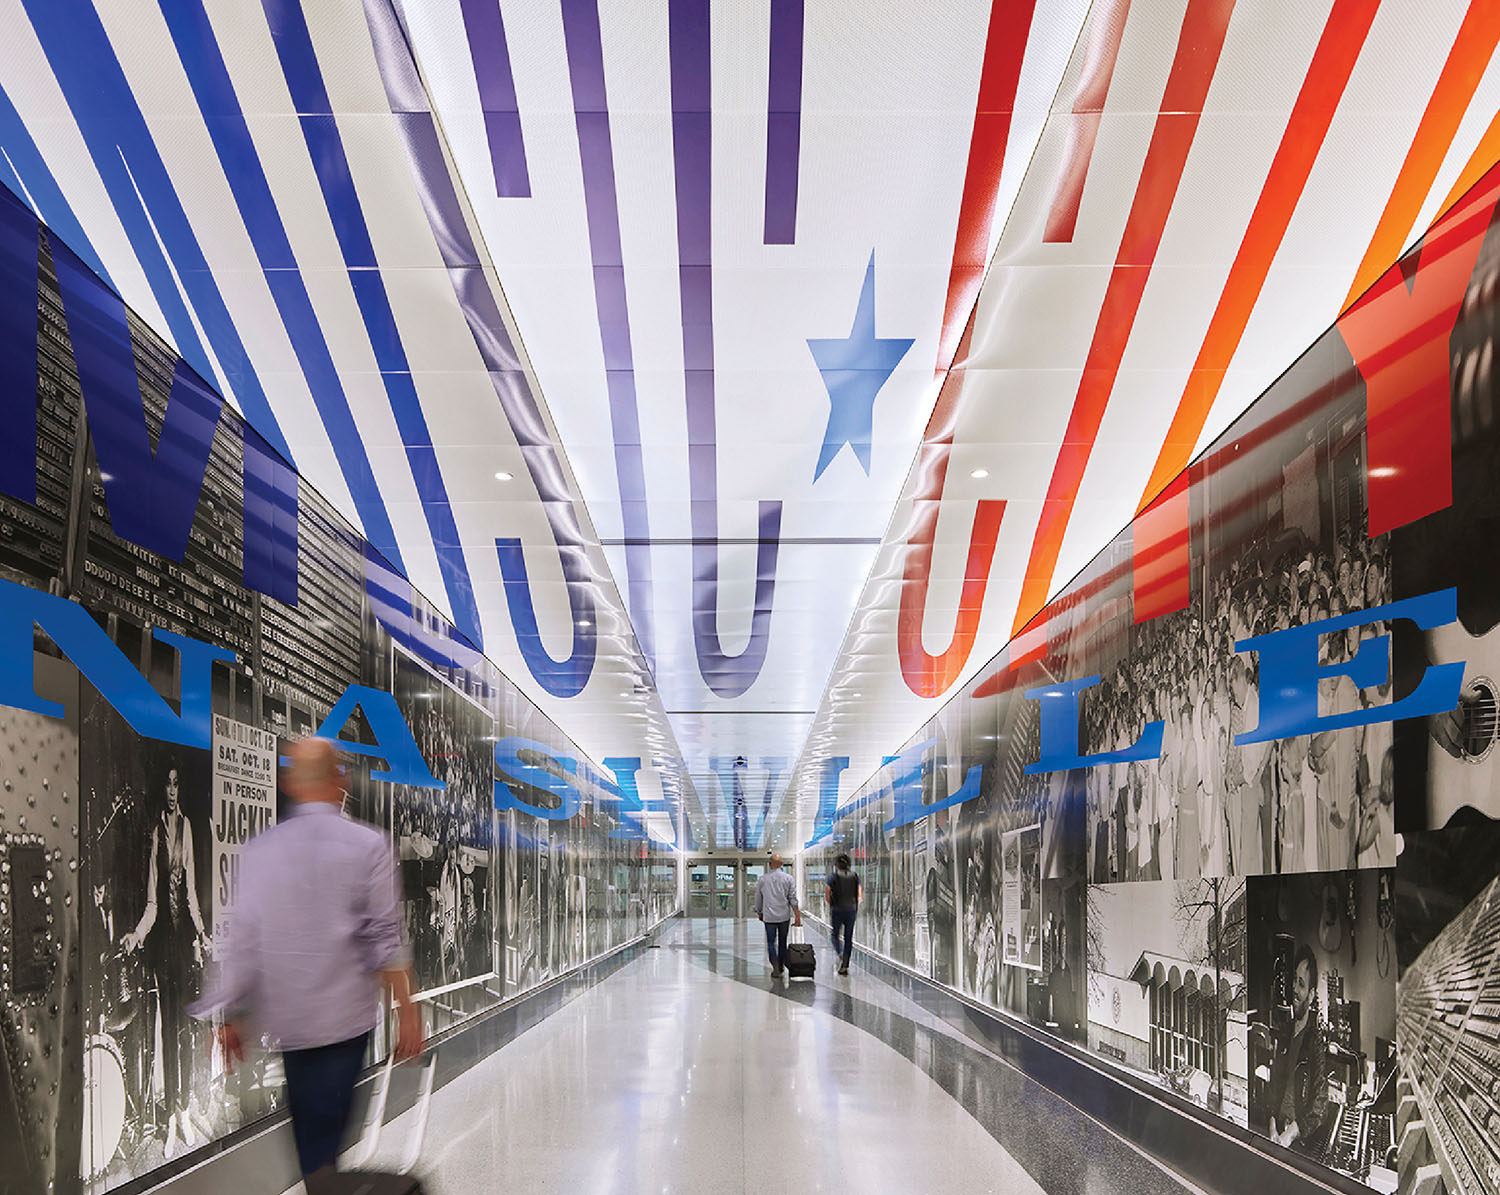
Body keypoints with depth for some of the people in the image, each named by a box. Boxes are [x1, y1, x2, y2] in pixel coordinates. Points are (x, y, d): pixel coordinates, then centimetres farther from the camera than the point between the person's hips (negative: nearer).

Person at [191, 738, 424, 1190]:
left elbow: (241, 939, 2)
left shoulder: (259, 849, 1)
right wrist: (408, 1013, -3)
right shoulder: (367, 846, -6)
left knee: (304, 1127, 19)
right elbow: (385, 937, -8)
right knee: (323, 1136, 1)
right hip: (344, 1017, -3)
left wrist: (232, 1015, 10)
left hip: (283, 1018, 3)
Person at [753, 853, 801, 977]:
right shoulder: (788, 878, -1)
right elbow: (793, 898, -3)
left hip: (769, 916, -1)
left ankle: (775, 966, -16)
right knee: (782, 941, 15)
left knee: (771, 941, 3)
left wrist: (759, 912, 22)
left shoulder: (762, 880, 0)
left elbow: (758, 898, 7)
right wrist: (797, 915, 1)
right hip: (784, 915, 1)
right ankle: (781, 966, 22)